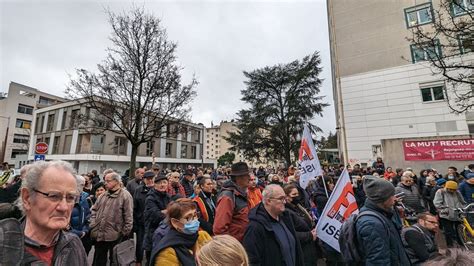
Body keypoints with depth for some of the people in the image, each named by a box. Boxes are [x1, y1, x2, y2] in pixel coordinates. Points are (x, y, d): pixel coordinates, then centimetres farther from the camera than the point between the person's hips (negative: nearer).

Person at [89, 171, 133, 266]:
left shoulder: (125, 195, -14)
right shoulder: (103, 196, 8)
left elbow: (128, 217, -15)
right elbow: (94, 210, 16)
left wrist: (125, 233, -14)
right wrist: (93, 224, 4)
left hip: (115, 236, -6)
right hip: (99, 234, 6)